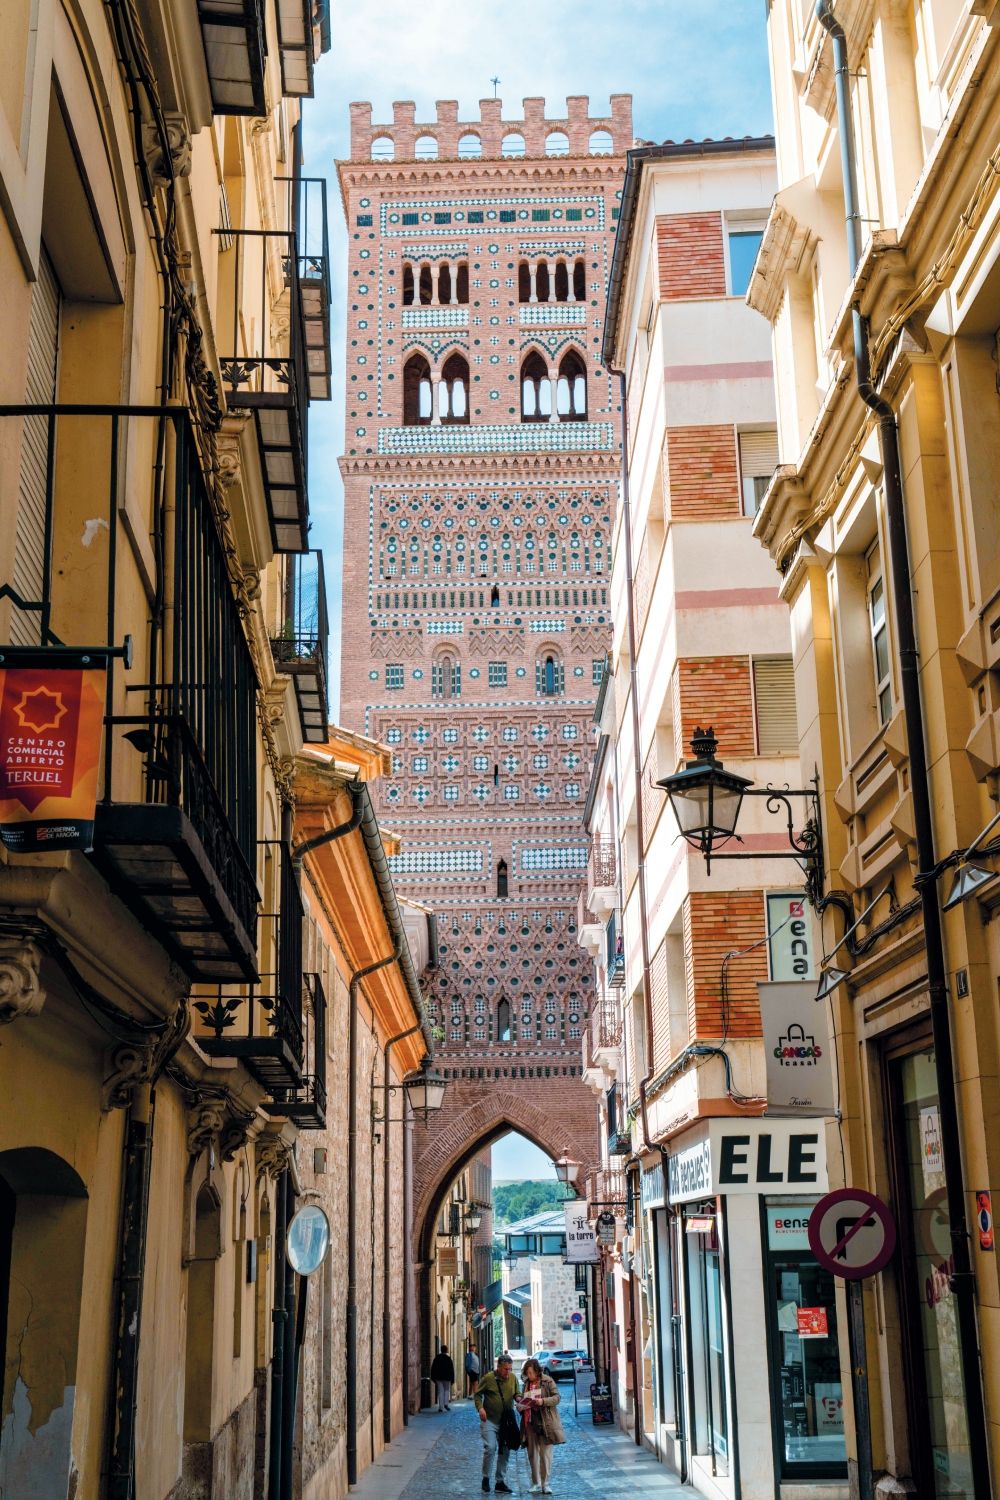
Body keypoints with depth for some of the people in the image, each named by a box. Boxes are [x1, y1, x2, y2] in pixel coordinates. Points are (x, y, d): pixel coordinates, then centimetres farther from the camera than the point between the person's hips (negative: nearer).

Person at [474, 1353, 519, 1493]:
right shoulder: (488, 1378, -10)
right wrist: (480, 1407, -17)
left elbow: (516, 1394, 12)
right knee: (490, 1448, -14)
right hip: (490, 1419, -4)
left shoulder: (513, 1378, 1)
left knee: (505, 1451, 8)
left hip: (507, 1420, 4)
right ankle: (485, 1478, 5)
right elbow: (478, 1394, -1)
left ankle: (501, 1482, 19)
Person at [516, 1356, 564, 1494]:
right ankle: (536, 1484, 14)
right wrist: (520, 1406, 0)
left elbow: (556, 1397, -6)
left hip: (545, 1422, -5)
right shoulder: (526, 1384, 12)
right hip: (530, 1422, 5)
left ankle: (545, 1483, 5)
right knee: (532, 1453, 6)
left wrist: (543, 1401, -21)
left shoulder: (547, 1381, -3)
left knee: (545, 1453, -3)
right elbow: (522, 1401, 22)